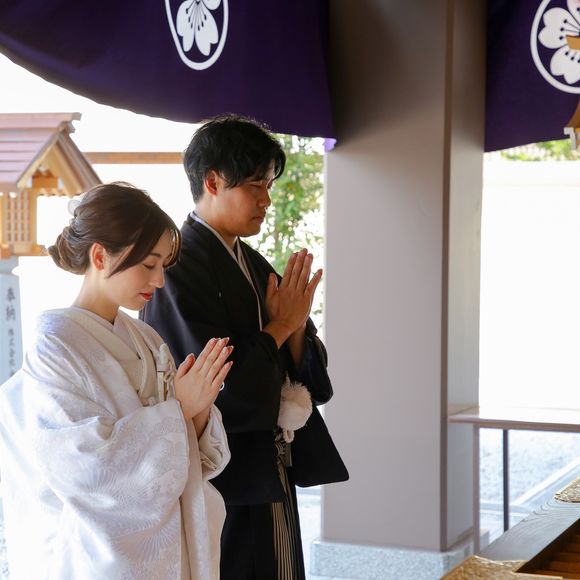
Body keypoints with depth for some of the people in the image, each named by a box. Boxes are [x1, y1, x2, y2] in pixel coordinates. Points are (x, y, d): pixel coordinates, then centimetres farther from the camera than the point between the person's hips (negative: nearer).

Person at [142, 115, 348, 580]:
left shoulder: (256, 267, 10)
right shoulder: (179, 269, -16)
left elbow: (304, 377, 10)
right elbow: (216, 393, -21)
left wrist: (297, 326, -10)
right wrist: (279, 327, -9)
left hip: (271, 480, 8)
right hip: (222, 486, -8)